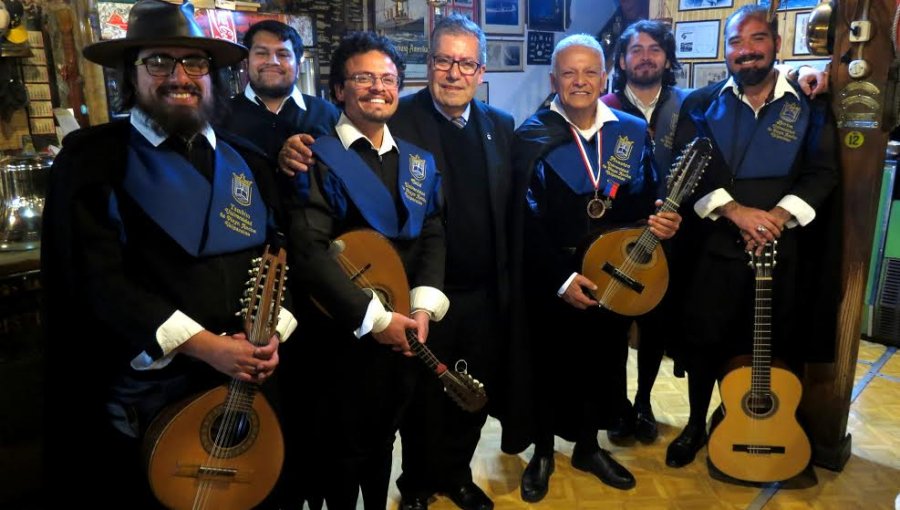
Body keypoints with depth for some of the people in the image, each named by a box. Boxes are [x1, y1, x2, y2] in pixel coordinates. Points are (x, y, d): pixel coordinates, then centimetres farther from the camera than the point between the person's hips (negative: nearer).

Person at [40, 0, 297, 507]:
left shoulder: (249, 163, 8)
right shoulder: (92, 156, -5)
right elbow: (96, 277, -14)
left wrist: (272, 333, -9)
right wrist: (206, 346, -21)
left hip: (245, 383, 4)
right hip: (142, 395, -4)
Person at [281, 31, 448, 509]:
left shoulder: (419, 161, 9)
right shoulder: (317, 159, -11)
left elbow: (433, 236, 4)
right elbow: (308, 252, -20)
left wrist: (424, 306, -11)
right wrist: (376, 318, -21)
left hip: (402, 332, 5)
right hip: (342, 334, -5)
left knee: (383, 438, 23)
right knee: (343, 447, 13)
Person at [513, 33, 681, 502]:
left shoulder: (634, 131, 3)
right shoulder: (533, 137, -10)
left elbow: (648, 199, 10)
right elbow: (525, 220, -14)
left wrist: (662, 221, -13)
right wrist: (561, 278, -19)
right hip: (552, 282, -3)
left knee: (603, 364, 17)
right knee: (550, 368, 11)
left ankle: (589, 447, 41)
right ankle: (543, 452, 35)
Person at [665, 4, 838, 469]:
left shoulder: (809, 106, 4)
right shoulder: (702, 104, 3)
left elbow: (824, 173, -1)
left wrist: (780, 215, -17)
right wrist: (734, 210, -19)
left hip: (782, 250, 1)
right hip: (713, 247, 0)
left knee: (776, 347, 11)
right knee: (703, 340, 8)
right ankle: (696, 425, 29)